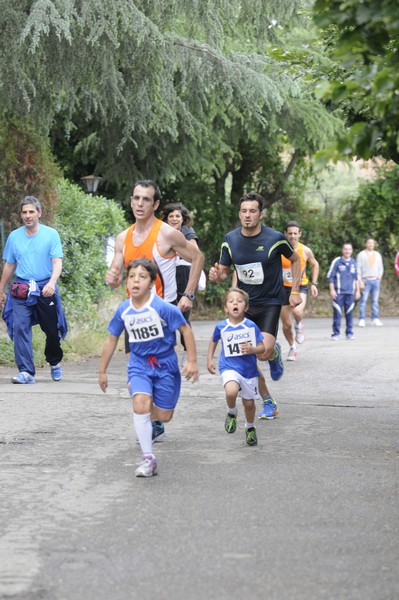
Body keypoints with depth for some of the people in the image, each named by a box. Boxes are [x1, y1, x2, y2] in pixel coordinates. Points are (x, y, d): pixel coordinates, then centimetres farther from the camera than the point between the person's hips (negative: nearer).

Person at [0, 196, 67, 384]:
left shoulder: (51, 234, -1)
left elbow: (57, 262, -8)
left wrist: (52, 282, -25)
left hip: (46, 289, -1)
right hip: (21, 290, 1)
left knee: (52, 329, 8)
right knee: (20, 328, -12)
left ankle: (54, 362, 36)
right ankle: (26, 372, -12)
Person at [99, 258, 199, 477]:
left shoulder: (162, 308, -20)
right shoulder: (123, 310, -7)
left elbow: (186, 330, -11)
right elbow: (111, 339, 7)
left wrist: (192, 361, -12)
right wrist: (102, 371, 12)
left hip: (165, 364, -2)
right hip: (139, 363, 2)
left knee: (164, 416, 4)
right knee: (140, 404, -21)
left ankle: (146, 418, 42)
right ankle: (148, 459, -16)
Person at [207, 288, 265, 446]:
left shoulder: (251, 326, -8)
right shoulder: (221, 327, -6)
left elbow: (262, 347, -4)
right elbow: (213, 341, 15)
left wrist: (252, 349, -24)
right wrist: (209, 359, 10)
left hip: (249, 369, 2)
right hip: (229, 368, -2)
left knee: (249, 403, 14)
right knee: (231, 392, -32)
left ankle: (250, 428, 44)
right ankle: (231, 413, 1)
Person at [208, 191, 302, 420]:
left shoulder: (275, 238, -13)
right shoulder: (230, 240, -4)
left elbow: (295, 259, 5)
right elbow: (224, 271, 6)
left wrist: (295, 291, 0)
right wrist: (217, 276, -18)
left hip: (270, 303, -4)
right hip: (245, 304, 4)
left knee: (263, 353, -22)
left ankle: (275, 353, 18)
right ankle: (268, 403, 18)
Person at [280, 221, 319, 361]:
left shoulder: (305, 251, -6)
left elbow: (315, 265, 12)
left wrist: (314, 283, 4)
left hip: (301, 287, -1)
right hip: (284, 288, 1)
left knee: (297, 311, -32)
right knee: (286, 325, 4)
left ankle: (299, 326, 3)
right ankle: (292, 348, 31)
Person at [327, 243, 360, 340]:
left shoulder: (353, 263, 11)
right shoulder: (337, 262, -2)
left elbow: (356, 278, 18)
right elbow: (330, 276, -1)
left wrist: (358, 291, 16)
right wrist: (332, 290, -5)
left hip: (350, 292, 4)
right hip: (338, 292, -3)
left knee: (349, 313, 5)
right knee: (337, 313, -5)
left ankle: (349, 333, 13)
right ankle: (335, 334, 1)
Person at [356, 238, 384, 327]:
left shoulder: (378, 255, 15)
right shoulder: (361, 255, 3)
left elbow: (381, 268, 19)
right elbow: (358, 269, -2)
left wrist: (379, 277, 2)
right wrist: (360, 281, -10)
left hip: (376, 280, 3)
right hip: (365, 280, -3)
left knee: (375, 301, 1)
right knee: (363, 300, -8)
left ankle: (375, 319, 3)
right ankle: (362, 320, -7)